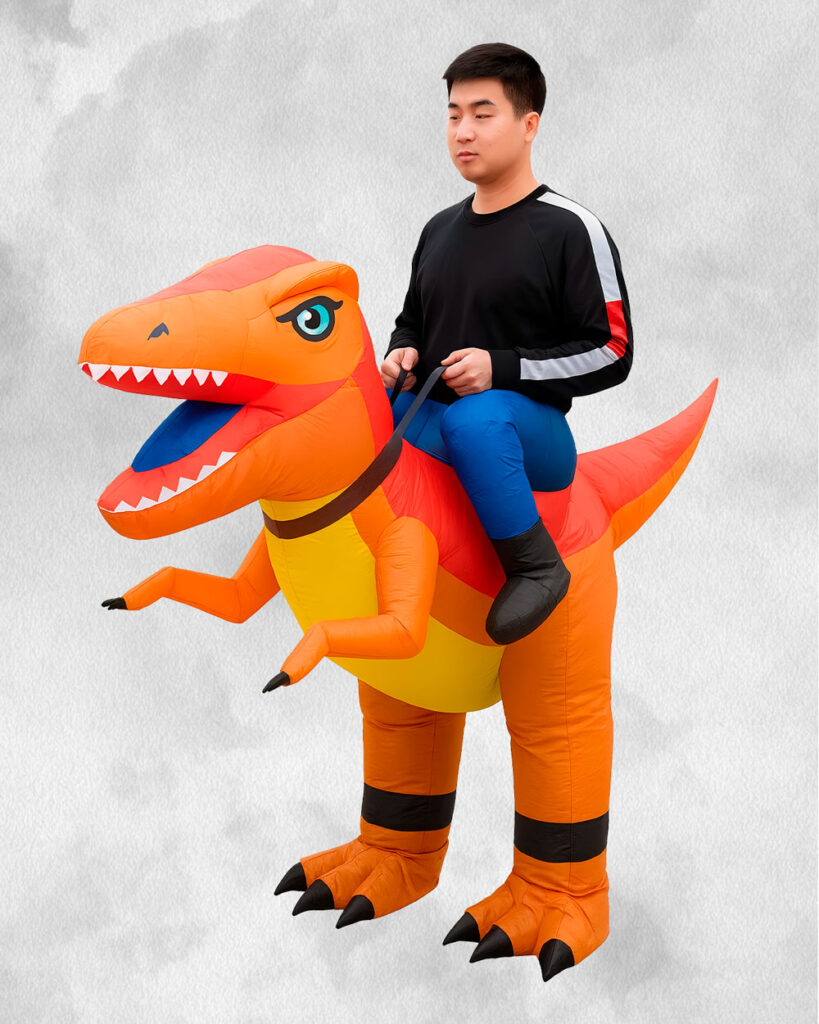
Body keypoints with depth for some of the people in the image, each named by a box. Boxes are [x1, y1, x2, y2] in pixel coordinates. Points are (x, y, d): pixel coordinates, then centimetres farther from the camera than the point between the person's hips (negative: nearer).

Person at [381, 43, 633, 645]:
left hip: (533, 432, -6)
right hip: (427, 424, 7)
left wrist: (504, 370, -16)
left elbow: (611, 352, -7)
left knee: (475, 418, -41)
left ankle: (537, 567, -22)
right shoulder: (440, 229, 19)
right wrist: (401, 352, 6)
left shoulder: (569, 230, -3)